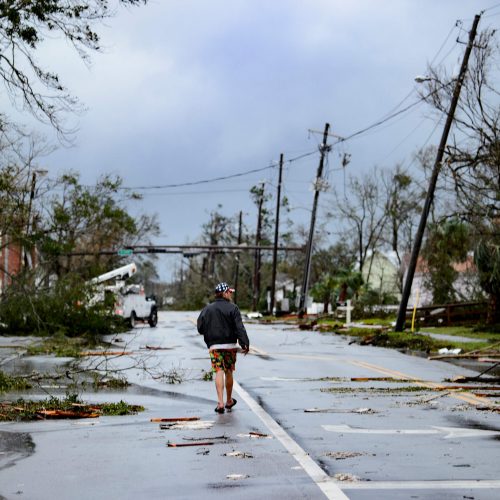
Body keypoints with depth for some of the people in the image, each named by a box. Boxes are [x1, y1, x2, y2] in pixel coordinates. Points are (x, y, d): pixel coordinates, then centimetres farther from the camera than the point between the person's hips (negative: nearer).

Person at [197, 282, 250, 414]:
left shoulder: (207, 309, 4)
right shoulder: (232, 308, -5)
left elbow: (200, 328, 4)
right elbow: (239, 328, -14)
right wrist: (245, 343, -16)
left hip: (214, 346, 1)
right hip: (230, 345, -1)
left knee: (219, 372, -4)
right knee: (228, 372, 13)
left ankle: (220, 402, -18)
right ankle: (229, 401, 26)